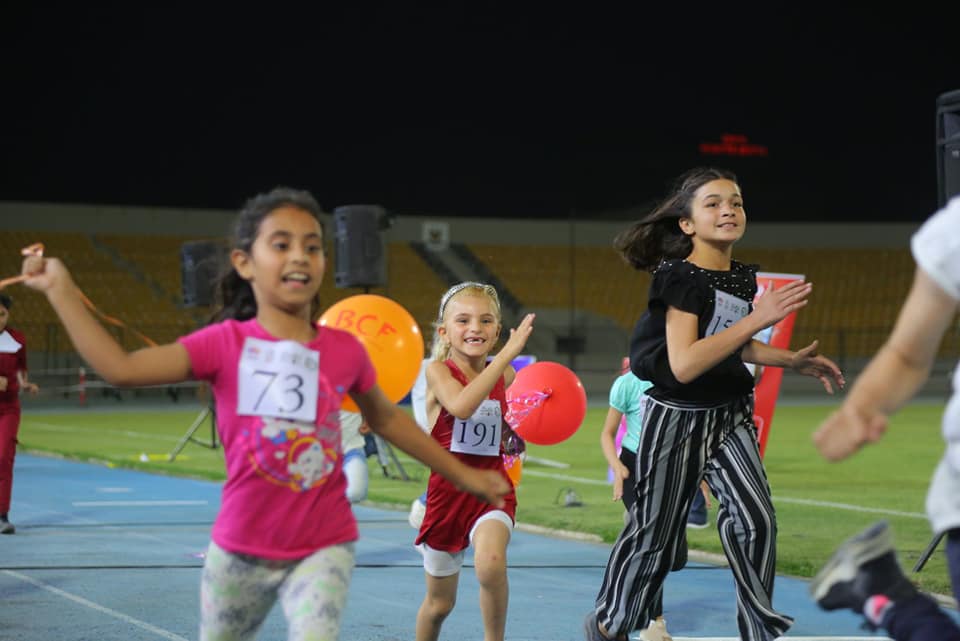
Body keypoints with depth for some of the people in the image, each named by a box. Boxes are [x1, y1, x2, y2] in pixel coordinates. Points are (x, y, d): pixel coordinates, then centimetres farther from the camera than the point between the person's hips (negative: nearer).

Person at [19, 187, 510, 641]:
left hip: (322, 549, -1)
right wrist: (61, 289, -19)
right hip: (241, 549, 1)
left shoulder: (345, 350, -4)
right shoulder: (226, 343, -8)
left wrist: (463, 475, 20)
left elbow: (386, 419, 15)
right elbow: (120, 368, -17)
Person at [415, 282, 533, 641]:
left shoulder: (506, 375, 2)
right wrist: (508, 353, -35)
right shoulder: (439, 371, -10)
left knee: (490, 562, -33)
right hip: (447, 492, -1)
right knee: (439, 603, 14)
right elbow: (462, 406, -33)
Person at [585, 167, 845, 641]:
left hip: (729, 415, 6)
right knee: (655, 530, 7)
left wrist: (792, 360, 6)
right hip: (677, 418, -5)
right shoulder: (681, 277, -19)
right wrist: (757, 319, -32)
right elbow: (684, 365, -29)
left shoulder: (743, 277, 3)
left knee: (755, 517, -11)